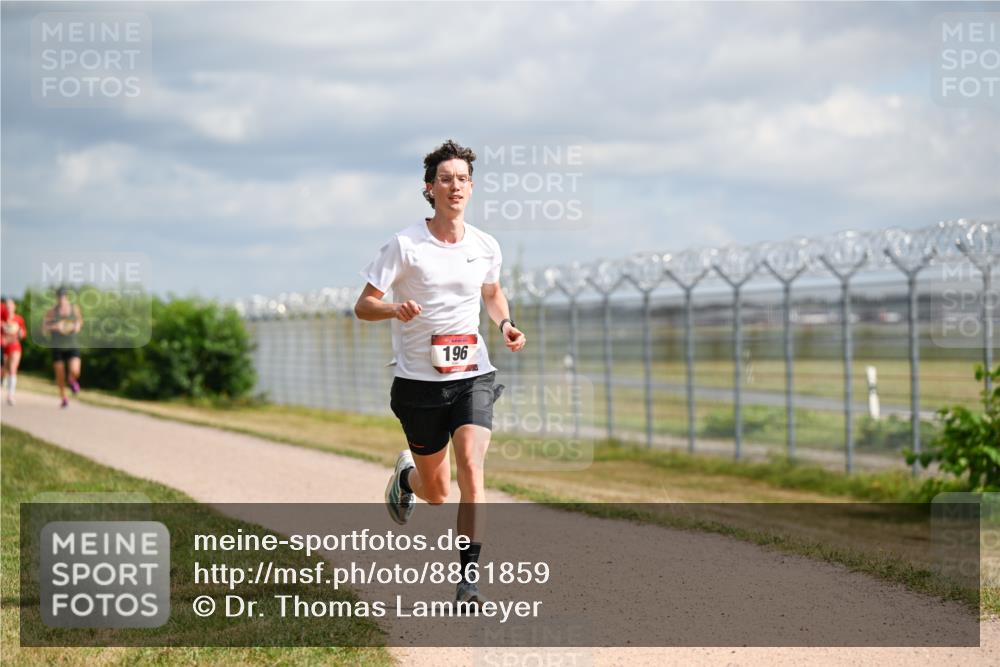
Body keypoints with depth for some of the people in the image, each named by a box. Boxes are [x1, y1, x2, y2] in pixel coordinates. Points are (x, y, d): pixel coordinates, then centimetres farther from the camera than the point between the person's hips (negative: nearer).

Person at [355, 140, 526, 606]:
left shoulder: (485, 247, 4)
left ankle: (468, 577, -16)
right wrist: (396, 309, -28)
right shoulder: (404, 245, -8)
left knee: (471, 468, -20)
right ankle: (407, 476, 45)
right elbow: (363, 306, -6)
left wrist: (506, 325, 4)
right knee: (437, 494, 7)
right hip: (420, 380, -2)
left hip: (472, 376, 2)